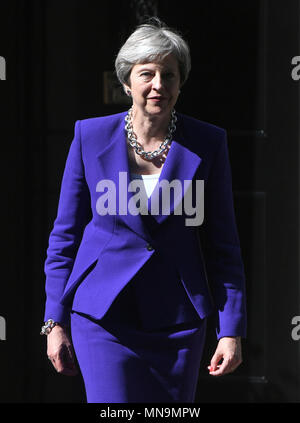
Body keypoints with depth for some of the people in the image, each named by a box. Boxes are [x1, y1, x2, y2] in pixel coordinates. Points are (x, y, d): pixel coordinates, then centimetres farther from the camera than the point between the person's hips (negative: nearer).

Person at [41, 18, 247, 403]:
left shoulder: (207, 144, -1)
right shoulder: (91, 137, -2)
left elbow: (223, 245, 2)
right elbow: (65, 236, 4)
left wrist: (232, 329, -4)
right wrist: (55, 321, 1)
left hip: (178, 320, 1)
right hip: (104, 315, -1)